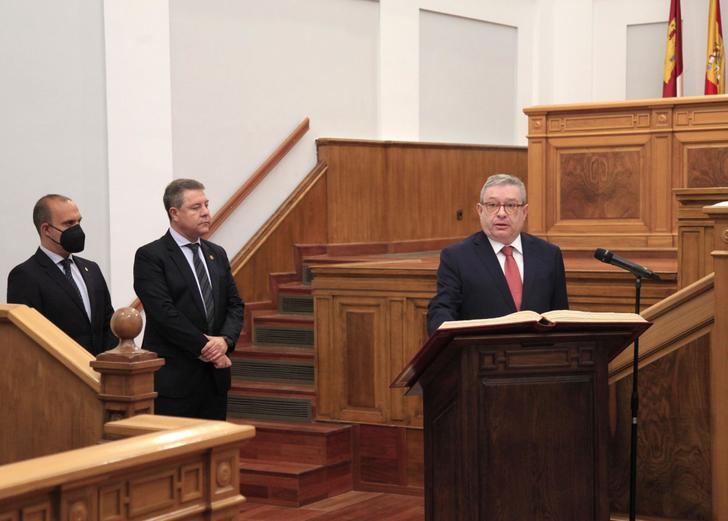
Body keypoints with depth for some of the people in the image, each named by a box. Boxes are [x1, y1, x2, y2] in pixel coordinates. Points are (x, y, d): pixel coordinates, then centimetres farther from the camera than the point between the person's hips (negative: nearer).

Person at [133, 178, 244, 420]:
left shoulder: (217, 254, 15)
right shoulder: (150, 256, -7)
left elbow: (234, 305, 11)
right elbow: (164, 312, -15)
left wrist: (225, 340, -9)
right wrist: (204, 346, -14)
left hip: (215, 376, 6)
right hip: (173, 378, -6)